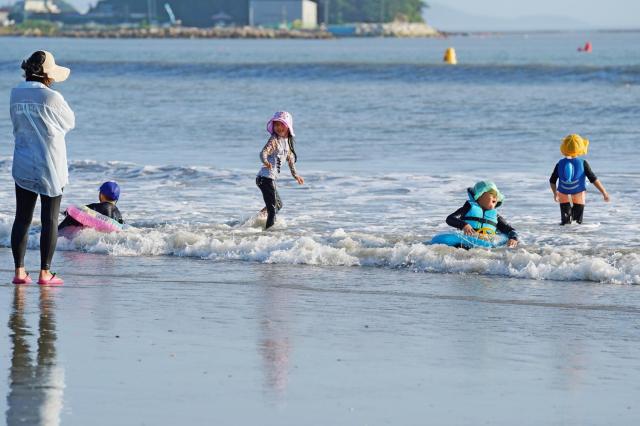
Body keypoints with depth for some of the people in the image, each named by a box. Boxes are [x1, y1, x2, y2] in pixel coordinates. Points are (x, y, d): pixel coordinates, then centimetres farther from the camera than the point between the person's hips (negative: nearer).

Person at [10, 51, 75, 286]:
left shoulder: (16, 94, 1)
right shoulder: (51, 97, -15)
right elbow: (70, 122, 1)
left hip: (22, 166, 5)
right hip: (50, 166, -5)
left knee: (22, 218, 8)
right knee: (50, 220, 2)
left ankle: (19, 270, 6)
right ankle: (45, 272, 3)